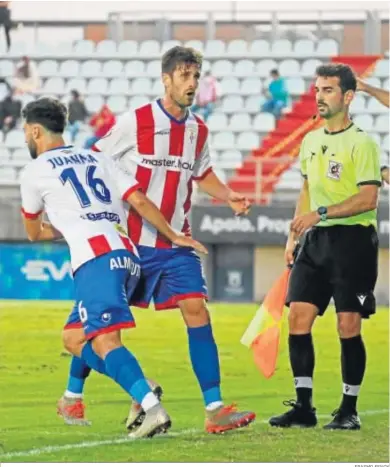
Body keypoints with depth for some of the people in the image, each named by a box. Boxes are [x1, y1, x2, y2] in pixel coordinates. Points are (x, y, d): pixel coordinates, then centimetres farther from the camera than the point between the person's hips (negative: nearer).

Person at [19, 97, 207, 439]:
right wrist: (174, 237, 18)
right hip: (128, 254, 7)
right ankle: (142, 388, -1)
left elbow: (34, 233, 23)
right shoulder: (97, 159, 22)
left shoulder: (35, 171, 9)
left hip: (96, 259, -7)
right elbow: (140, 201, 12)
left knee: (105, 341, -16)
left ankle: (153, 408, -36)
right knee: (73, 338, 16)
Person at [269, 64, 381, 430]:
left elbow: (368, 198, -16)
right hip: (316, 239, 7)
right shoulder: (310, 141, 13)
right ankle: (303, 407, 4)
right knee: (298, 317, -2)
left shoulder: (361, 143, -8)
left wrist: (321, 214, -22)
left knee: (348, 326, -5)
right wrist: (293, 236, 17)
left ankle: (349, 410, 5)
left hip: (353, 239, -6)